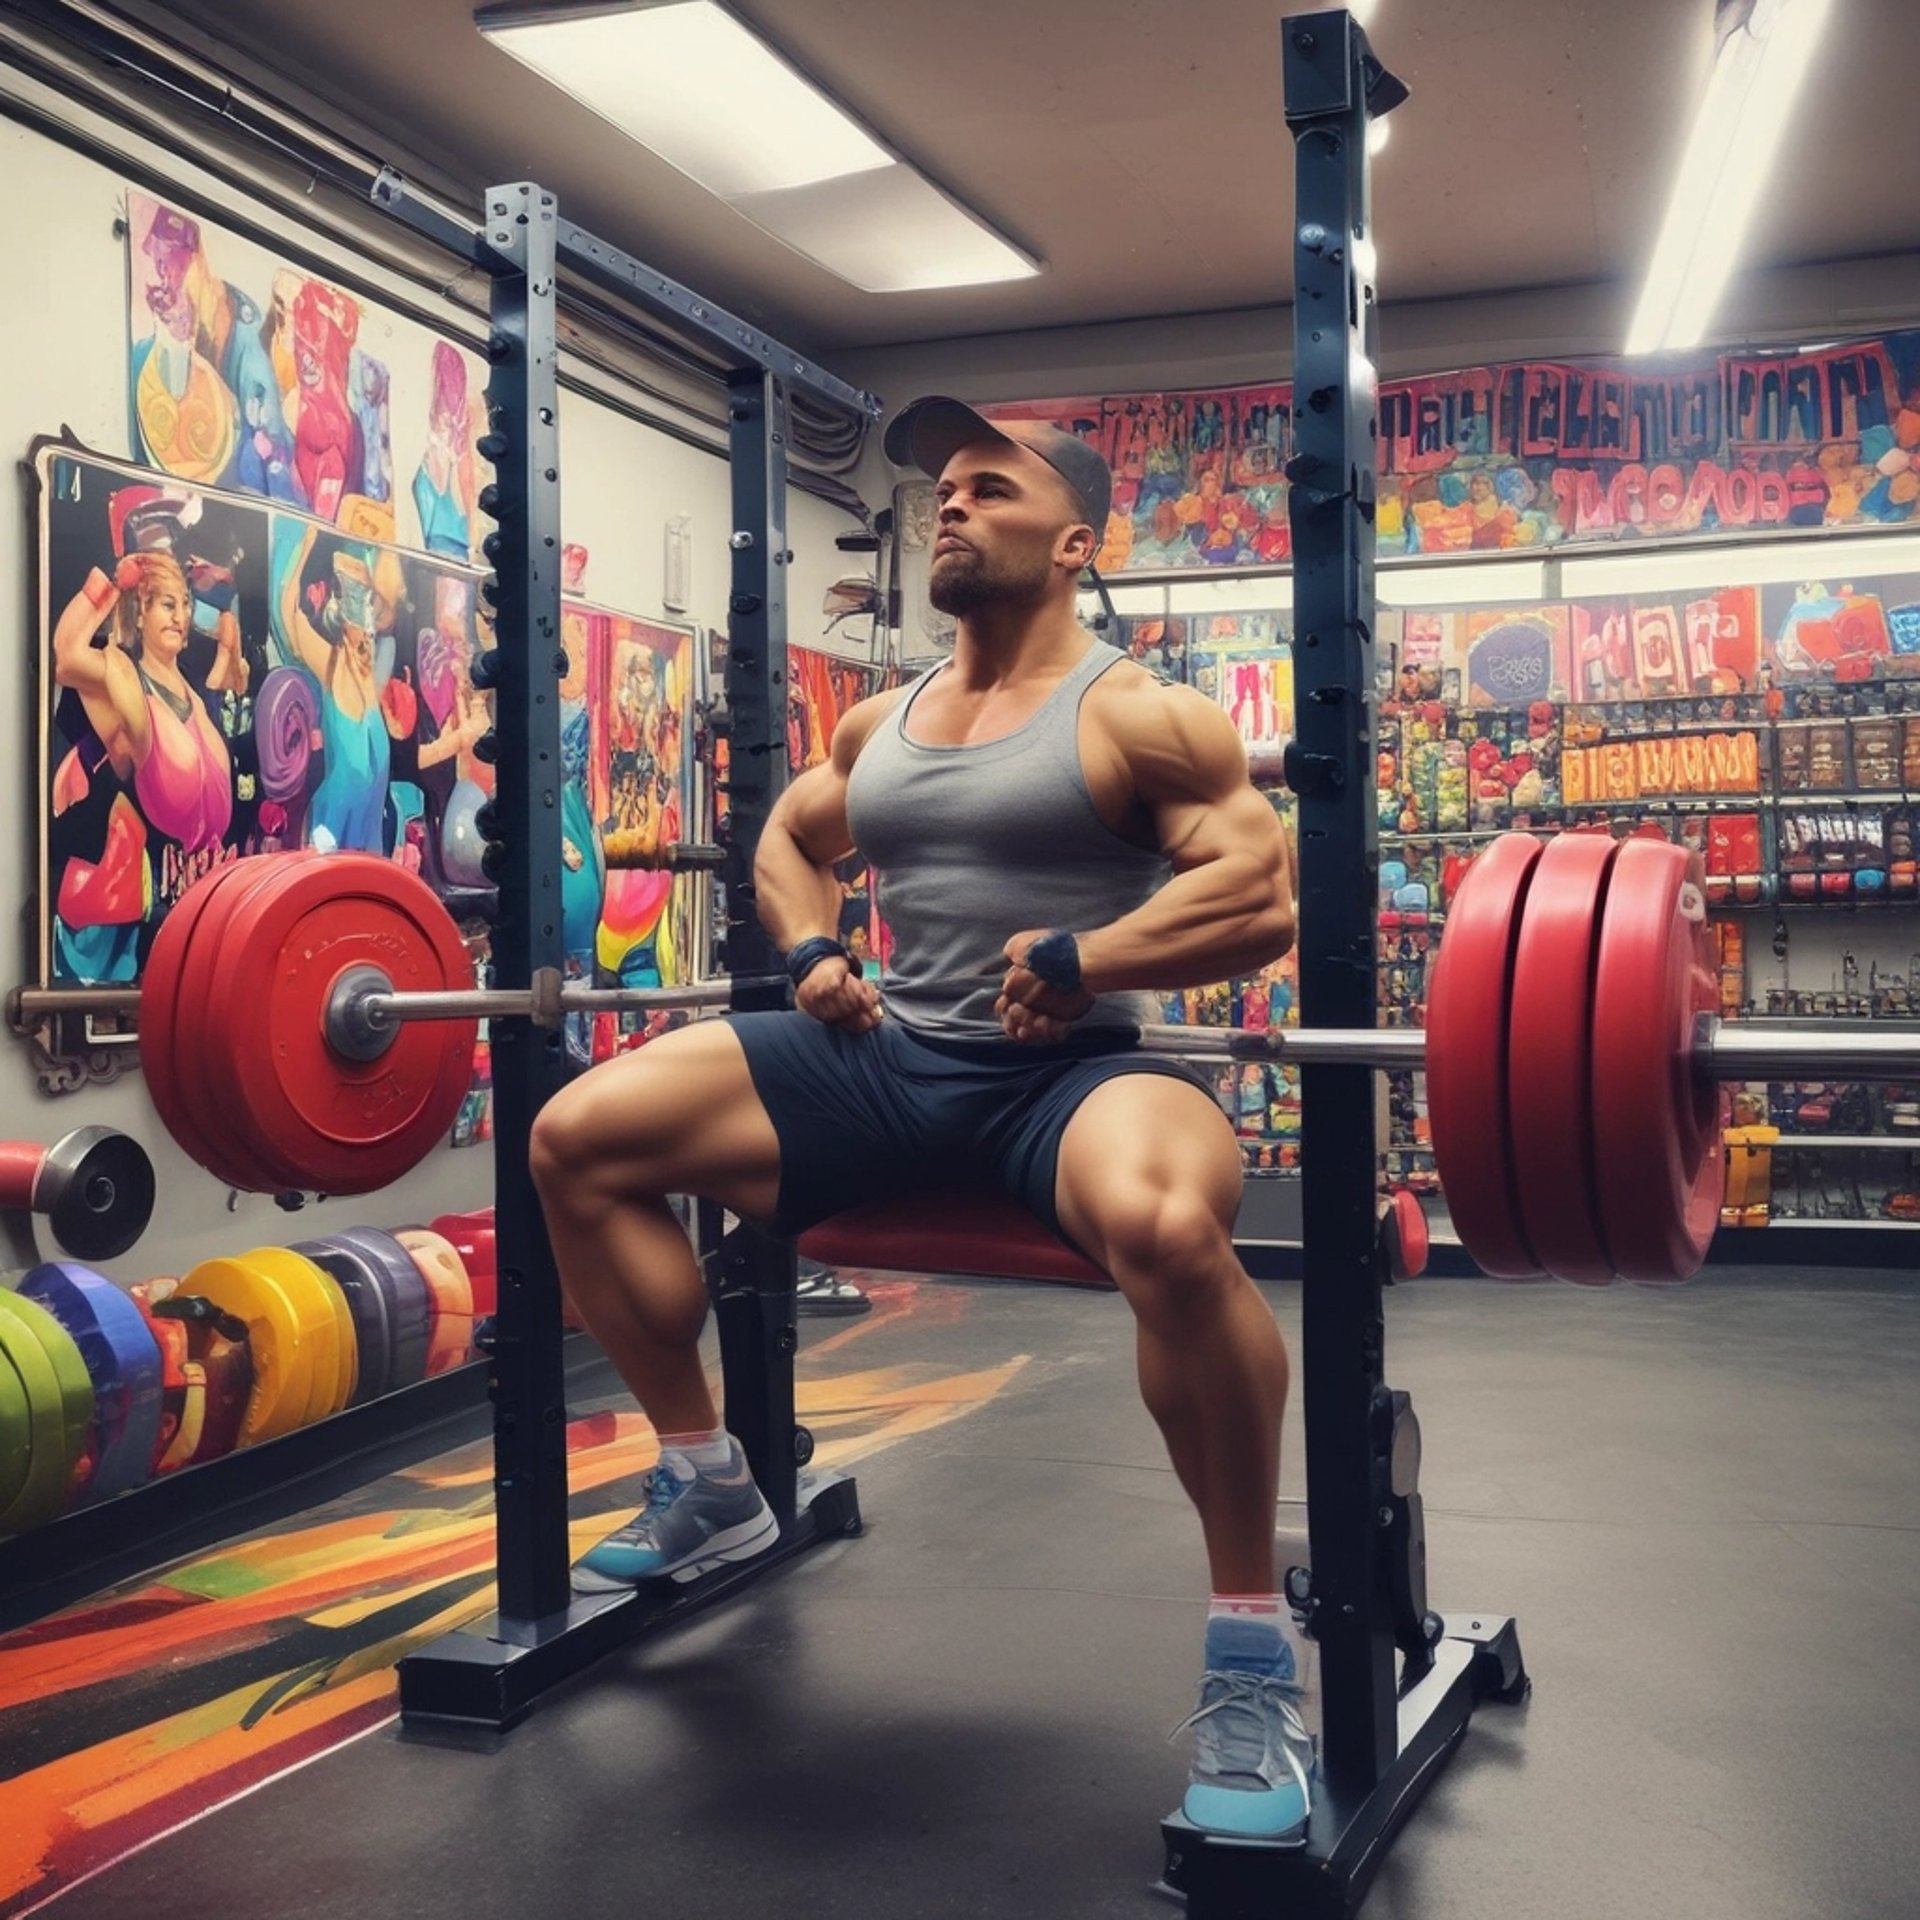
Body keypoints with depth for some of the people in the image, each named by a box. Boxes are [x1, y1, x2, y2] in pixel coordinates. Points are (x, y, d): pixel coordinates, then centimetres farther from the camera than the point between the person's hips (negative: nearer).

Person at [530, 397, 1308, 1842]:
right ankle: (707, 1483, 14)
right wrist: (812, 949, 12)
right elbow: (787, 835, 32)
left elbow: (1265, 897, -13)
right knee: (579, 1137, -3)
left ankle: (1253, 1645, -23)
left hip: (1071, 1073, -6)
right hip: (891, 1060, 7)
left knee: (1167, 1223, -43)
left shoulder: (1136, 714, -4)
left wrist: (1080, 957, -21)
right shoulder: (883, 722, 16)